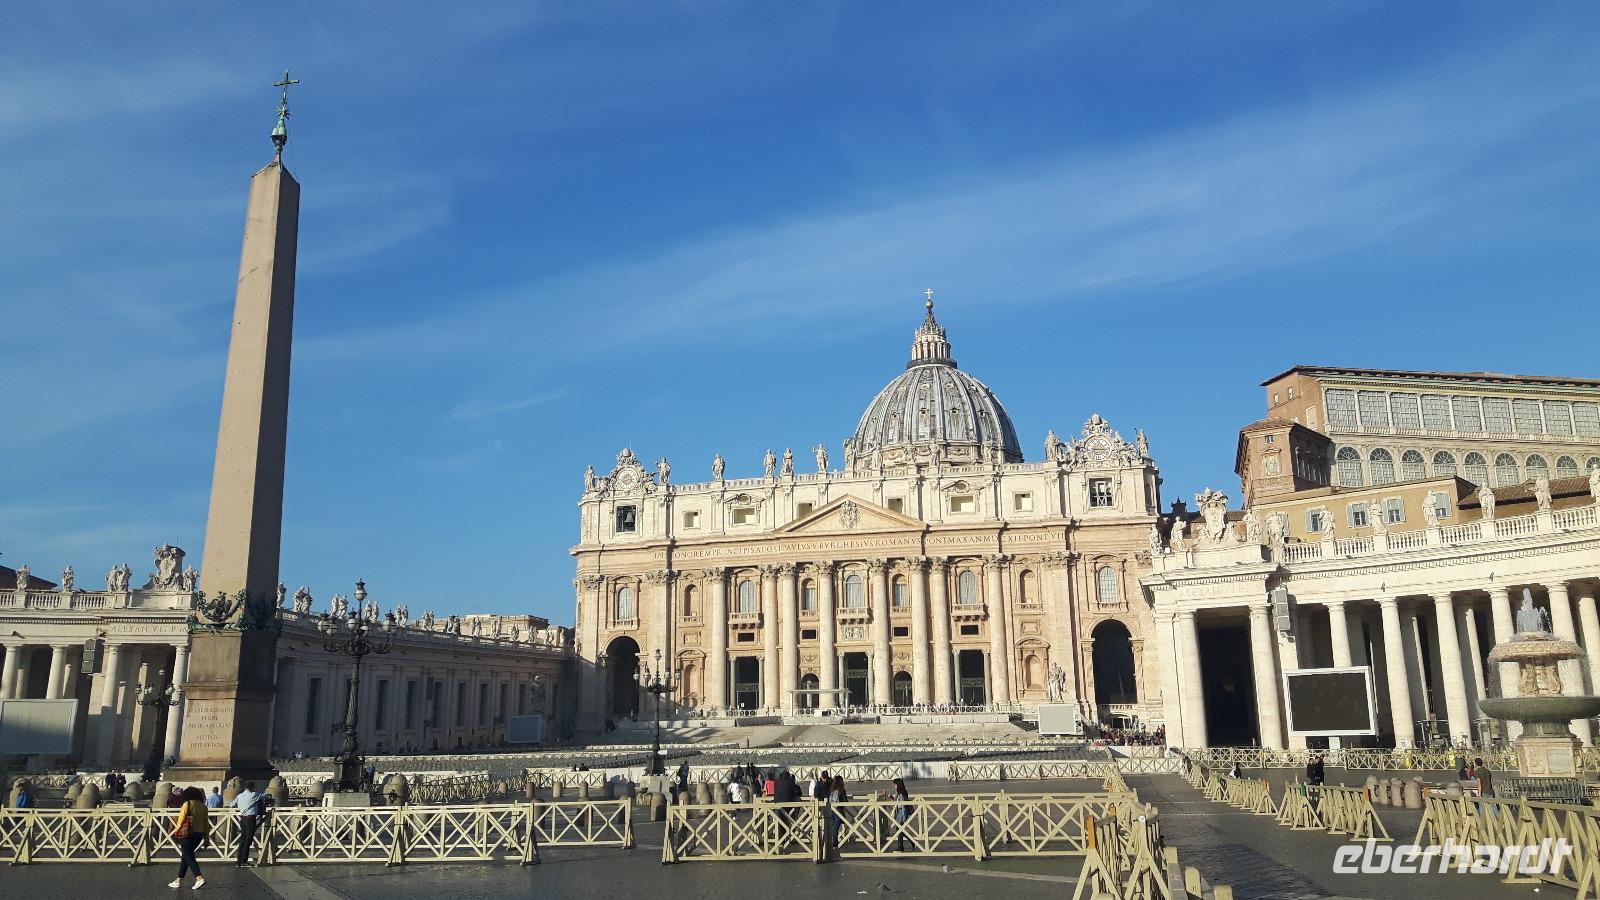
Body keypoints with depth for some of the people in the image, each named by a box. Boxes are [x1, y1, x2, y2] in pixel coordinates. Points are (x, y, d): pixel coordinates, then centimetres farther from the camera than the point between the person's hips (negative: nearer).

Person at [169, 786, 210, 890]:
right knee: (185, 856, 17)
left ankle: (199, 878, -18)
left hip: (187, 834, -6)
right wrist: (206, 836, 16)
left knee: (189, 857, -5)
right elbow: (206, 822, 10)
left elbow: (181, 819, -9)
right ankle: (179, 880, 20)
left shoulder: (187, 804, -7)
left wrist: (176, 831, 4)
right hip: (199, 834, 6)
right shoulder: (203, 806, 9)